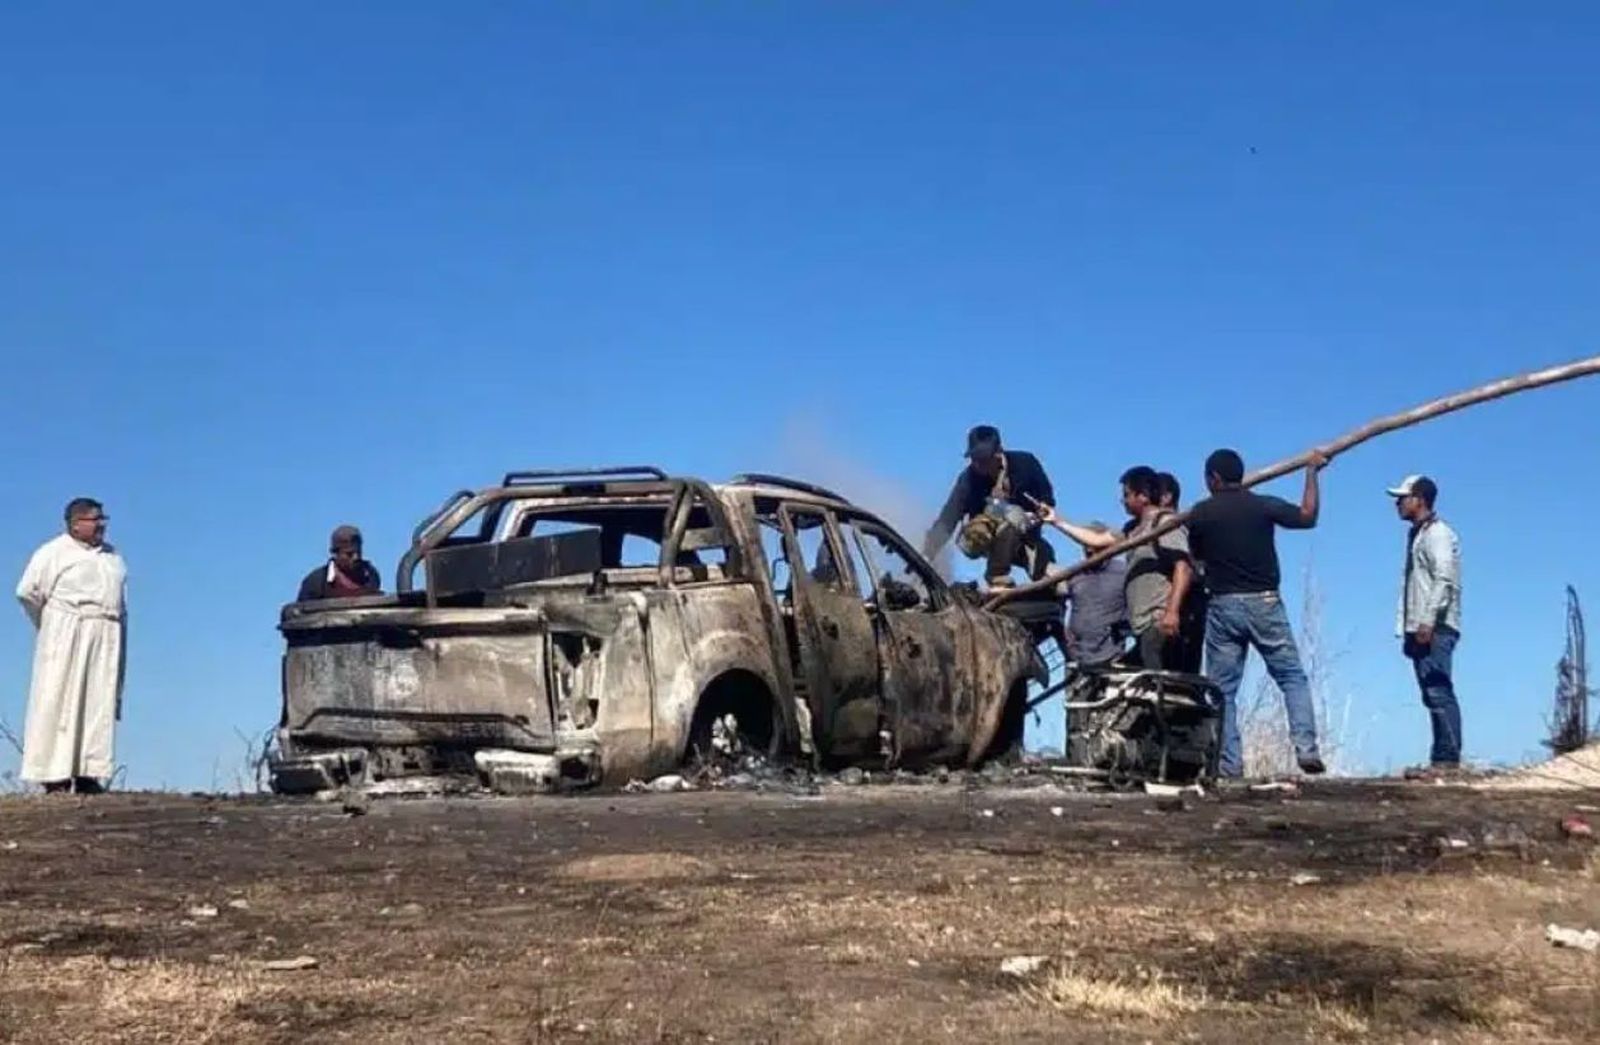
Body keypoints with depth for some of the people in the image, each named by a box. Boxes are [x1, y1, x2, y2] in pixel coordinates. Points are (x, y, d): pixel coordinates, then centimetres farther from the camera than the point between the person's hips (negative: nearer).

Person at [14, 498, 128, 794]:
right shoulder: (54, 552, -1)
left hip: (106, 640, 6)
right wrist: (50, 625, 4)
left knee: (100, 705, 1)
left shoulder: (113, 557, 17)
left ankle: (87, 774, 3)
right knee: (59, 702, -6)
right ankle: (54, 775, -6)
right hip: (67, 637, -5)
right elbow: (28, 591, -4)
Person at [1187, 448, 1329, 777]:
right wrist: (1312, 472, 16)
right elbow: (1308, 516, 8)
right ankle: (1306, 748, -5)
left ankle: (1229, 763, 1)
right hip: (1264, 603, 0)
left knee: (1223, 688, 5)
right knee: (1293, 677, 8)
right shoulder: (1264, 506, -3)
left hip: (1223, 606, 0)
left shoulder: (1200, 514, 0)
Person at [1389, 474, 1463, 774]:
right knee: (1433, 695, 8)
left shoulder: (1437, 533, -7)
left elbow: (1444, 580, -17)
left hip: (1435, 629, -10)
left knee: (1439, 693, -12)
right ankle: (1442, 759, 10)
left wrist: (1428, 622, -23)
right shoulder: (1416, 535, 22)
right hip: (1420, 629, 10)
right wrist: (1408, 629, 18)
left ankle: (1448, 759, -14)